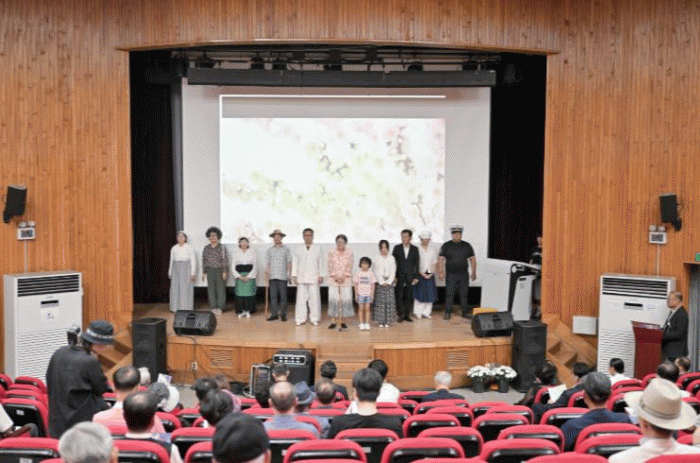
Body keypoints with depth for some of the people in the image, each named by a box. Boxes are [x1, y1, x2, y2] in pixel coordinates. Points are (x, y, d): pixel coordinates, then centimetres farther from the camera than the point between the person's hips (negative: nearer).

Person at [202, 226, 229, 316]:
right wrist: (203, 272, 9)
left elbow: (225, 260, -5)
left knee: (220, 288, -2)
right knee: (211, 289, 3)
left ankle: (220, 308, 4)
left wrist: (224, 272, -11)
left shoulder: (222, 247, -1)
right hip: (210, 271, 4)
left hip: (219, 270, -4)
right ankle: (213, 307, 9)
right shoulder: (206, 248, 10)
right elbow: (204, 260, 13)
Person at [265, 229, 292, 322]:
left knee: (283, 296, -2)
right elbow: (267, 262, 12)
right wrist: (267, 272, -1)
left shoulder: (286, 249, 8)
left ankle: (283, 314, 5)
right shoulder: (269, 250, 13)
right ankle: (274, 314, 7)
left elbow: (289, 262, 7)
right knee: (273, 296, 1)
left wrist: (288, 273, -2)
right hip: (272, 276, 2)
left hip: (282, 276, -2)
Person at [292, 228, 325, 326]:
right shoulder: (299, 249, 13)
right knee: (301, 299, -1)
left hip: (314, 278, -1)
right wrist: (294, 275, 4)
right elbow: (295, 262, 12)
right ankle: (300, 319, 6)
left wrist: (321, 276, 1)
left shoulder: (318, 249, 10)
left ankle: (314, 319, 5)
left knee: (314, 299, -3)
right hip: (301, 278, 1)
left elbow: (321, 263, 8)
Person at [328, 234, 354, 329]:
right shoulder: (331, 253, 6)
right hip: (333, 280, 1)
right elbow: (330, 266, 1)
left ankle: (342, 321, 3)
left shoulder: (349, 254, 4)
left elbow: (349, 267, -1)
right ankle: (334, 320, 2)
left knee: (345, 300, -4)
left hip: (346, 280, 0)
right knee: (333, 300, -4)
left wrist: (344, 277, -12)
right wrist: (335, 276, -11)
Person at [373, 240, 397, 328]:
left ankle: (388, 321, 4)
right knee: (380, 302, -3)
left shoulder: (391, 258, 7)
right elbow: (376, 272, 0)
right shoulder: (377, 259, 4)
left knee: (389, 301, -2)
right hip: (380, 283, -1)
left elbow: (393, 271, 3)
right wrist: (382, 282, -9)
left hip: (389, 282, 1)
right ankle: (380, 321, 1)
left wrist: (389, 282, -8)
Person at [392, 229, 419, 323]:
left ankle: (407, 315, 14)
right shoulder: (397, 248, 4)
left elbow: (417, 263, 5)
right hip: (400, 276, -1)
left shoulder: (415, 249, 6)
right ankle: (401, 315, 5)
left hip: (410, 276, 1)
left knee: (408, 297, 5)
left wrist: (416, 277, -1)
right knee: (399, 296, -2)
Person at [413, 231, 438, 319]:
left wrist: (431, 273, -4)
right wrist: (422, 273, -11)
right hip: (419, 274, -3)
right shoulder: (417, 249, -4)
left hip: (430, 274, 3)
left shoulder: (433, 249, 8)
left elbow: (434, 262, 9)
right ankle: (417, 312, 6)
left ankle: (426, 313, 9)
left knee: (430, 294, 1)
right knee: (419, 293, -4)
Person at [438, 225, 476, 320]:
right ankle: (448, 313, 0)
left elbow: (472, 259, 13)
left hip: (464, 275, 2)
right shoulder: (446, 245, 3)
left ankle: (465, 312, 15)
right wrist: (441, 272, -8)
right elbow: (441, 259, 1)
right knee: (449, 294, -5)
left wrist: (474, 272, 8)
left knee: (464, 294, 6)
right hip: (450, 275, -2)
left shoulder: (467, 246, 9)